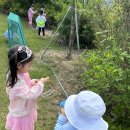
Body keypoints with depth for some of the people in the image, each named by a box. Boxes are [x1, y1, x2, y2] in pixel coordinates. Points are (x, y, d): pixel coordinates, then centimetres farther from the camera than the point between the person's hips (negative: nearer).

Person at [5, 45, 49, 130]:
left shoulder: (20, 73, -9)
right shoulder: (17, 82, -37)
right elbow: (29, 94, -35)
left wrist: (33, 82, -8)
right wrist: (40, 83, -27)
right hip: (21, 115, -8)